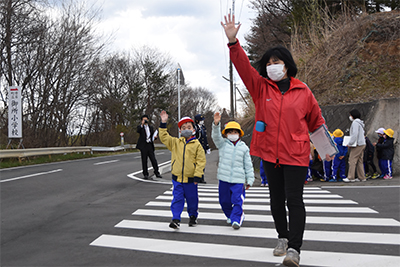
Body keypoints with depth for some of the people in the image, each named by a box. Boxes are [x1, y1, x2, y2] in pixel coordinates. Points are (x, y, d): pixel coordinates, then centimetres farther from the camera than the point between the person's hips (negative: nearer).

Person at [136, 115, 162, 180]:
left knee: (153, 160, 0)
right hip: (143, 146, -3)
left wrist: (155, 136, -5)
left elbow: (153, 135, 18)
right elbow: (137, 131, -19)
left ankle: (157, 173, 10)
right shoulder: (140, 127, 3)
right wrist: (142, 124, -31)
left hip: (150, 145, 3)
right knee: (144, 161, 2)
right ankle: (145, 174, 9)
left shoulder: (151, 127, 16)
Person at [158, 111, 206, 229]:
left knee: (192, 199, 13)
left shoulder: (196, 144, -5)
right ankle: (176, 219, 0)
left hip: (190, 179, -1)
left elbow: (201, 161, -7)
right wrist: (163, 123, -4)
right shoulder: (175, 142, 5)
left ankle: (193, 216, 34)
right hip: (177, 177, 2)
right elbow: (164, 137, 4)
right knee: (177, 198, -2)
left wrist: (197, 175, -12)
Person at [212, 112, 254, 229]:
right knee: (224, 201, 12)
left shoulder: (244, 147, 6)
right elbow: (216, 136, -13)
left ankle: (236, 219, -8)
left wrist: (250, 180, 7)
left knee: (237, 200, -12)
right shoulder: (223, 144, 7)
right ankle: (230, 215, 34)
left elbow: (248, 165, 9)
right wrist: (216, 124, -31)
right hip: (224, 178, 2)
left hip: (238, 180, -2)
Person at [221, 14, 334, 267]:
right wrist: (233, 41, -19)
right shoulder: (261, 87, 4)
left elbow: (316, 120, 14)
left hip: (295, 154, -3)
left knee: (294, 200, -8)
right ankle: (283, 238, 33)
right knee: (276, 199, 14)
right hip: (270, 153, 3)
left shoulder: (303, 91, 2)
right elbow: (243, 65, -7)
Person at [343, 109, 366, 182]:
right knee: (360, 161, 10)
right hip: (362, 144, 10)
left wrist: (350, 143, -13)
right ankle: (361, 177, 10)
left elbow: (355, 134, -19)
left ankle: (350, 177, -12)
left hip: (357, 145, -10)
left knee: (352, 160, -9)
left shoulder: (355, 122, -11)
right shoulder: (360, 123, 18)